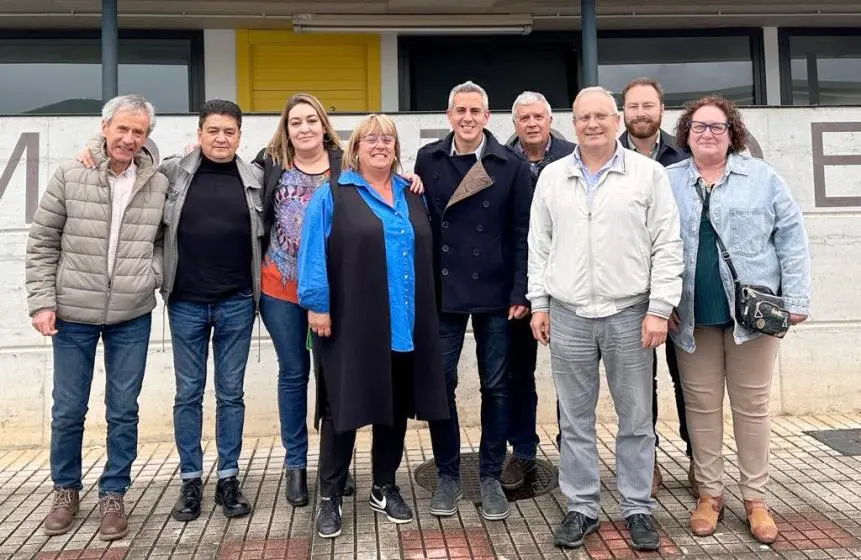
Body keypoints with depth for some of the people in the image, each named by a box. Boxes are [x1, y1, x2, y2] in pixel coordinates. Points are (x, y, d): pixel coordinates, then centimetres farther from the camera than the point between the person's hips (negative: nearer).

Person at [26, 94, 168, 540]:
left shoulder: (158, 185, 0)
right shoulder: (69, 177, -4)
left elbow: (165, 238, 14)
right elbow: (41, 243, 0)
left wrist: (154, 274, -2)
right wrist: (41, 301, -5)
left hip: (132, 318, 1)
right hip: (73, 314, 0)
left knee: (123, 412, 8)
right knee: (67, 410, 11)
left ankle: (113, 494, 25)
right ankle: (66, 490, 32)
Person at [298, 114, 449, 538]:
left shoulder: (411, 197, 14)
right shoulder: (332, 195, -1)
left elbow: (423, 253, 17)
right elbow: (313, 252, -6)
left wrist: (422, 313, 11)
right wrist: (317, 304, -13)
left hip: (404, 326, 5)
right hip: (350, 325, -5)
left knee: (396, 408, 12)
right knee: (343, 407, 3)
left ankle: (385, 489, 28)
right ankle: (329, 497, 16)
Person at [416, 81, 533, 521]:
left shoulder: (511, 165, -3)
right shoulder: (428, 160, 2)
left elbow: (523, 233, -3)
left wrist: (521, 293, -8)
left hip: (494, 292, -1)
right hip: (442, 290, 1)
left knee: (495, 386, 8)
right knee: (440, 384, 6)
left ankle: (491, 477, 22)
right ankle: (447, 475, 21)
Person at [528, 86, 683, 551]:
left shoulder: (648, 173, 0)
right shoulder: (552, 176, 8)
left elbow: (667, 247, -2)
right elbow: (539, 246, 10)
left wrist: (659, 308, -8)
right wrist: (538, 304, 6)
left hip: (630, 313, -2)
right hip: (568, 316, 2)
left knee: (636, 420, 7)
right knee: (575, 420, 10)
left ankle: (638, 509, 22)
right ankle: (581, 508, 23)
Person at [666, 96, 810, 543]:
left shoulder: (762, 177, 5)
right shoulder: (666, 181, 6)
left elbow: (791, 238, 3)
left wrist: (795, 298, -4)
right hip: (692, 316, 1)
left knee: (752, 406, 7)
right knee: (701, 406, 7)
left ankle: (755, 498, 20)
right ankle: (709, 493, 21)